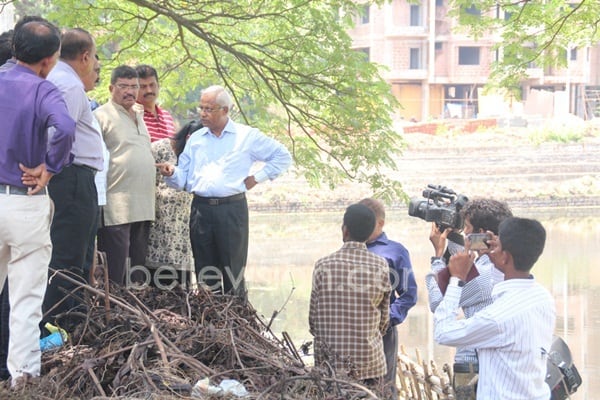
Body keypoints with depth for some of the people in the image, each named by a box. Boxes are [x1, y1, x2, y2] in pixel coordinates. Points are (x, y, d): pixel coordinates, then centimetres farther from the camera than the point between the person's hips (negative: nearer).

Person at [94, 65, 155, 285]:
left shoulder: (138, 117, 20)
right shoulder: (102, 116, -5)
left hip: (143, 207, 8)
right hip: (117, 209, -8)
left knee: (137, 270, 11)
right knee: (115, 275, -8)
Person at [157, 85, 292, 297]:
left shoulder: (247, 136, 3)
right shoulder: (195, 139, 14)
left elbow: (282, 156, 7)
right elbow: (183, 180, 9)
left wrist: (257, 177, 1)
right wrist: (171, 172, -12)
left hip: (232, 209, -4)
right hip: (201, 208, 4)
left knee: (233, 273, -3)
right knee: (204, 272, 6)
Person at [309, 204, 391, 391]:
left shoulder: (323, 266, -6)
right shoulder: (381, 267, -4)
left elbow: (313, 319, 0)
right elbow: (384, 320, 5)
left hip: (330, 362, 0)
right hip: (369, 362, 0)